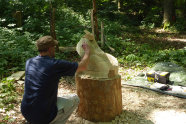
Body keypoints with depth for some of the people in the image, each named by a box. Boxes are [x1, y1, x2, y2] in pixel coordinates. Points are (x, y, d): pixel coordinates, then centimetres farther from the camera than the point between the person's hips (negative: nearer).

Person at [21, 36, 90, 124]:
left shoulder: (29, 62, 0)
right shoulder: (56, 64, -17)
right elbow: (83, 66, -4)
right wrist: (87, 51, 13)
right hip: (44, 116, -6)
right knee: (74, 99, 14)